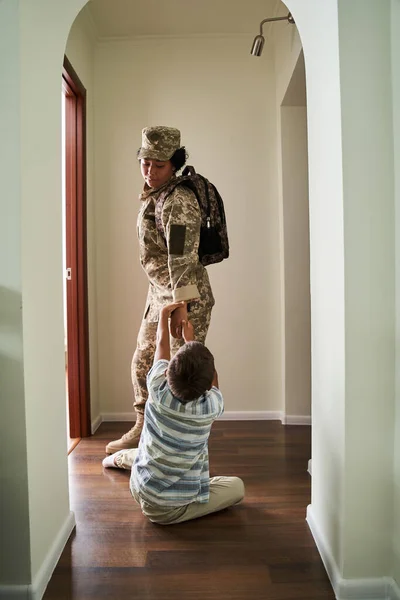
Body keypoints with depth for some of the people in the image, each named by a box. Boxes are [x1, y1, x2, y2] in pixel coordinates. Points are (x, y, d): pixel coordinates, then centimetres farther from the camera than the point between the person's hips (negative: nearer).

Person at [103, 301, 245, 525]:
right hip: (168, 510, -4)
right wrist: (191, 339, 11)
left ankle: (121, 457, 53)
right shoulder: (211, 406, -24)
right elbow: (212, 378, 0)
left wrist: (164, 315, 19)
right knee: (237, 486, 10)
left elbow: (162, 346, 1)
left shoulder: (157, 390, -19)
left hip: (139, 490, 5)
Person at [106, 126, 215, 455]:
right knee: (143, 361, 17)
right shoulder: (151, 196, 11)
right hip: (158, 294, 10)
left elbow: (182, 256, -28)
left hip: (187, 297, -10)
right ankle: (142, 429, 33)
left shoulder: (179, 200, -19)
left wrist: (180, 305, -33)